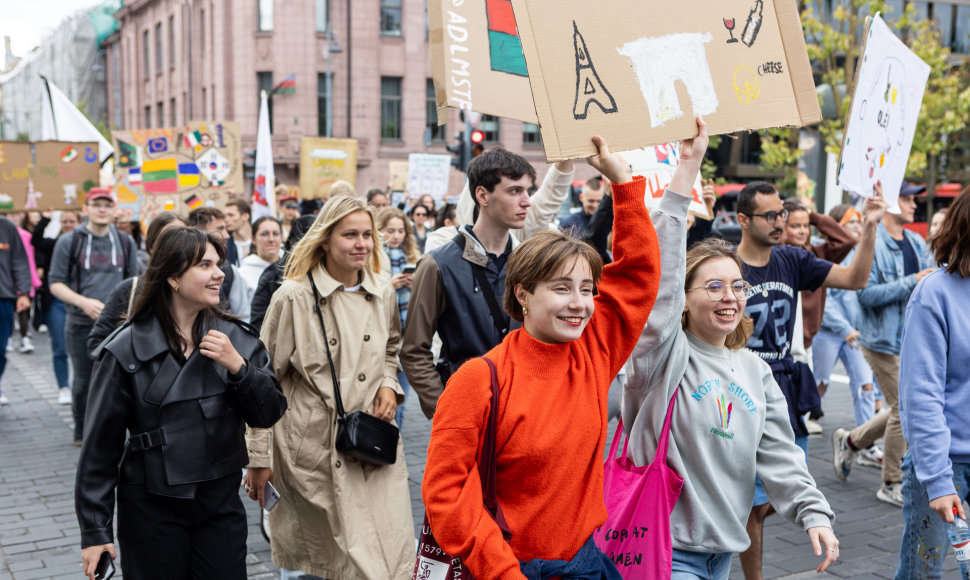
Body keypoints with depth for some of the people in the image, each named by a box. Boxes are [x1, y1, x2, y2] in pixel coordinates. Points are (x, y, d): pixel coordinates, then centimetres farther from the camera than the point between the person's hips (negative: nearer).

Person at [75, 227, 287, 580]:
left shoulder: (235, 339, 1)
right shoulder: (128, 349, -7)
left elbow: (269, 414, 0)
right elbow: (100, 444, -5)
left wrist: (238, 367, -17)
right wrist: (95, 530, -5)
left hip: (222, 504, 3)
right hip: (152, 508, -2)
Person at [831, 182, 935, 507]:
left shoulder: (917, 243, 12)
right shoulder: (872, 244, -13)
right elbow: (866, 294, -21)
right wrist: (911, 282, -20)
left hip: (912, 340, 8)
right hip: (883, 339, -8)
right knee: (903, 409, -4)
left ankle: (850, 441, 33)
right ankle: (892, 485, 11)